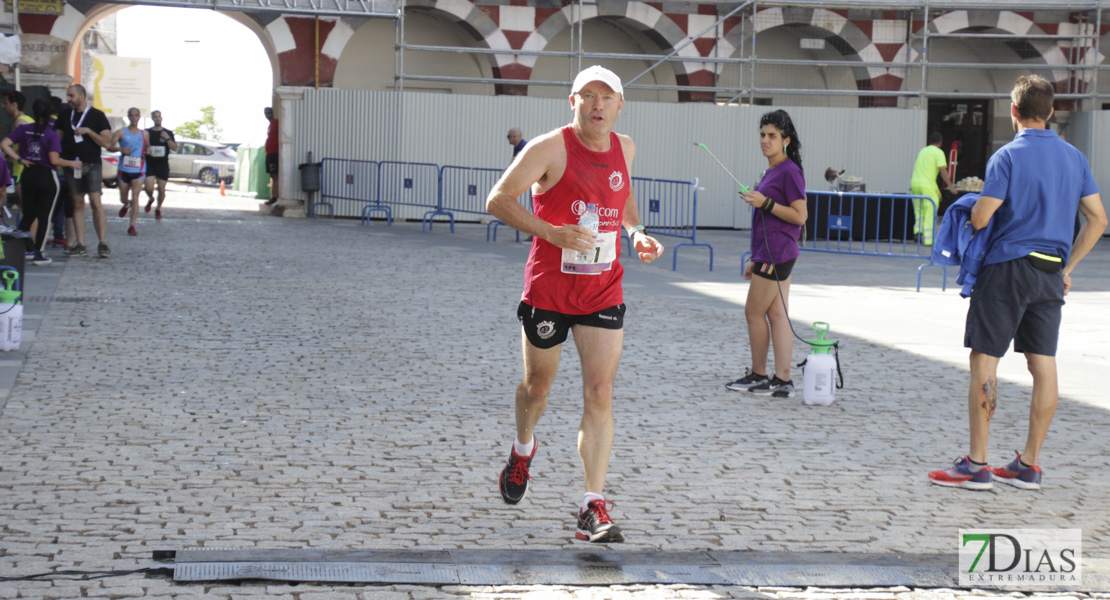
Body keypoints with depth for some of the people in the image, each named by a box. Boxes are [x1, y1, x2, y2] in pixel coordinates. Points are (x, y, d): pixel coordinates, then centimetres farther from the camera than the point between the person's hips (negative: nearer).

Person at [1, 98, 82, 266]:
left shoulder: (23, 129, -1)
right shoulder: (51, 135, -13)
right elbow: (54, 160, -18)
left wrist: (19, 159, -1)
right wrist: (72, 163, -4)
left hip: (28, 175, 4)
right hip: (47, 177, -4)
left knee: (28, 215, 15)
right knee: (44, 216, 4)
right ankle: (38, 254, 3)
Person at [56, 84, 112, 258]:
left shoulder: (97, 115, -1)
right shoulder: (65, 115, 11)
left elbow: (106, 141, -6)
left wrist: (88, 131, -16)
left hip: (92, 165, -4)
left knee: (96, 202, -11)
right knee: (77, 204, 3)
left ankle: (103, 243, -10)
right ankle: (80, 245, 3)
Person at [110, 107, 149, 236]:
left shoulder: (144, 134, 10)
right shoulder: (121, 133, 0)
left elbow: (148, 146, 24)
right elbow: (109, 147, -7)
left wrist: (148, 150, 0)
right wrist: (120, 149, -25)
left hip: (139, 171, 0)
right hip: (124, 170, 0)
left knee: (135, 198, -12)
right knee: (124, 199, 12)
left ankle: (132, 226, -10)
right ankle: (126, 205, 50)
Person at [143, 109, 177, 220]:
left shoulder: (168, 133, 6)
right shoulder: (147, 132, 7)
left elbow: (175, 148, -2)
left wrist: (167, 138, -14)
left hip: (163, 165, 0)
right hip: (150, 165, 0)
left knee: (161, 189, 0)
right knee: (149, 188, -13)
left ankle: (158, 209, 21)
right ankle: (150, 199, 21)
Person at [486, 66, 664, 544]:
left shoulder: (623, 148, 5)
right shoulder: (550, 148, -13)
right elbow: (498, 200, -13)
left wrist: (636, 231, 8)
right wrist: (552, 232, -24)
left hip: (603, 293, 3)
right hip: (547, 289, -3)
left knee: (600, 394, -8)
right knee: (537, 385, 15)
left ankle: (593, 509, -9)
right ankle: (523, 450, 49)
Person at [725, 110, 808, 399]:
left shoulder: (789, 172, -13)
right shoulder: (771, 171, 16)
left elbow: (800, 216, -17)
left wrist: (765, 203, -21)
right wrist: (756, 260, 22)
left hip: (776, 253, -10)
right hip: (769, 253, 10)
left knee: (754, 312, -2)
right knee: (777, 314, 6)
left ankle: (758, 375, 10)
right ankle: (782, 380, 6)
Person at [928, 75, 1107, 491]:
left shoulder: (1008, 156, -10)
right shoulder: (1074, 157, 9)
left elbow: (980, 218, -15)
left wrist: (973, 199, 7)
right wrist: (1067, 266, 15)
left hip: (1007, 268, -6)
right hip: (1050, 274, 6)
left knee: (984, 360, -1)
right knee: (1043, 365, 7)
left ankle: (977, 466, -1)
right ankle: (1029, 465, 13)